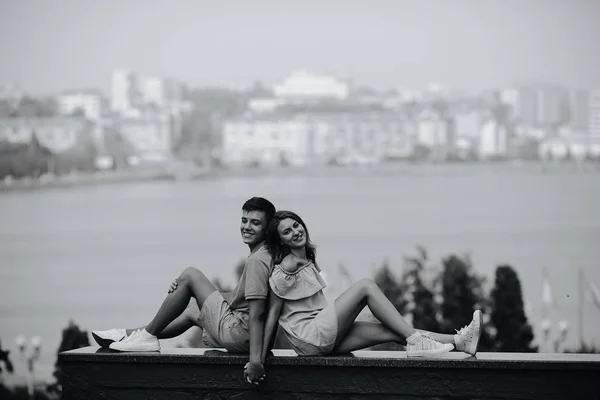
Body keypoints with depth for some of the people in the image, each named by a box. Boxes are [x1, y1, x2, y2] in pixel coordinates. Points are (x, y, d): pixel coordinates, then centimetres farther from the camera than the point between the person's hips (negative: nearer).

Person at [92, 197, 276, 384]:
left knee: (190, 275, -3)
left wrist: (255, 360, -33)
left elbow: (256, 314, -27)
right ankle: (129, 334, 33)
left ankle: (148, 335, 5)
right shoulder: (264, 256, 13)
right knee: (190, 314, 33)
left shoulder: (257, 261, -18)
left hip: (236, 332, -10)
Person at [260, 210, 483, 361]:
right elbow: (272, 314, -11)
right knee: (366, 287, -15)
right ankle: (414, 341, -20)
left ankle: (458, 341, -11)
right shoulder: (286, 267, -10)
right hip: (309, 337, -8)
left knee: (390, 331, -4)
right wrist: (261, 359, -12)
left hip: (324, 338, 8)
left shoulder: (308, 261, 19)